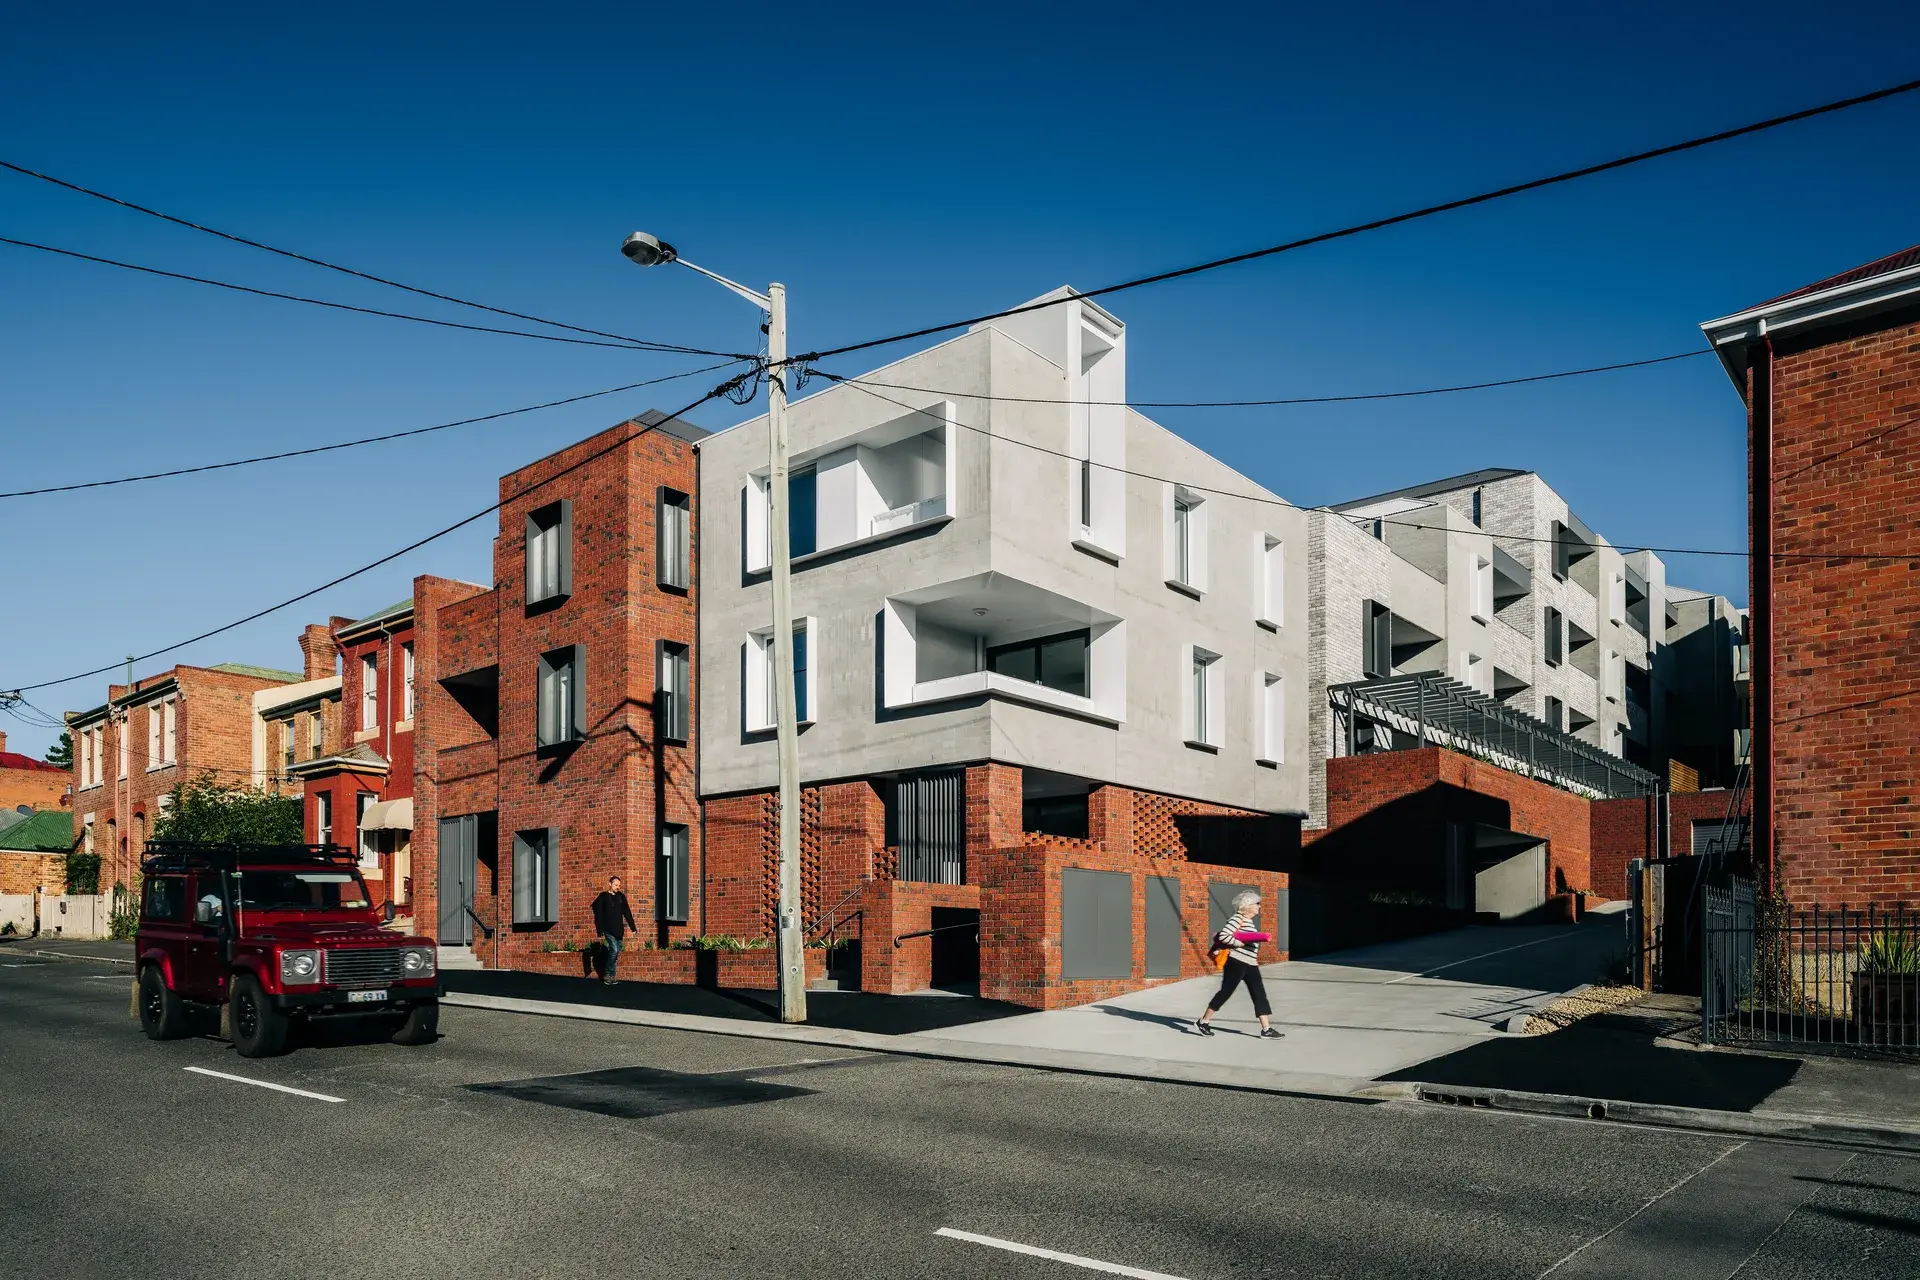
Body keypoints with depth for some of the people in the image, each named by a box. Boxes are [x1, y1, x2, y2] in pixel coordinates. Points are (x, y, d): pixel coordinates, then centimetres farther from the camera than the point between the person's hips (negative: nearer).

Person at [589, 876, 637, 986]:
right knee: (614, 950, -17)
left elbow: (627, 912, 14)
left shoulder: (621, 897, 11)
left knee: (616, 953, 6)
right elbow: (598, 916, -4)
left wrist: (633, 927, 9)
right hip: (609, 930, -5)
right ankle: (607, 974, -4)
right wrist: (600, 932, -9)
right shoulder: (603, 897, -3)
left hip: (619, 931, 5)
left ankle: (612, 975, 15)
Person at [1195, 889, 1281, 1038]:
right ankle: (1203, 1022, 9)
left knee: (1259, 994, 5)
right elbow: (1223, 936, -24)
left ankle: (1266, 1029, 6)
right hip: (1236, 963, -9)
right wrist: (1239, 944, -17)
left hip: (1250, 965, 9)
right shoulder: (1237, 919, -14)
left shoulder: (1248, 920, 16)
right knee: (1225, 992, -2)